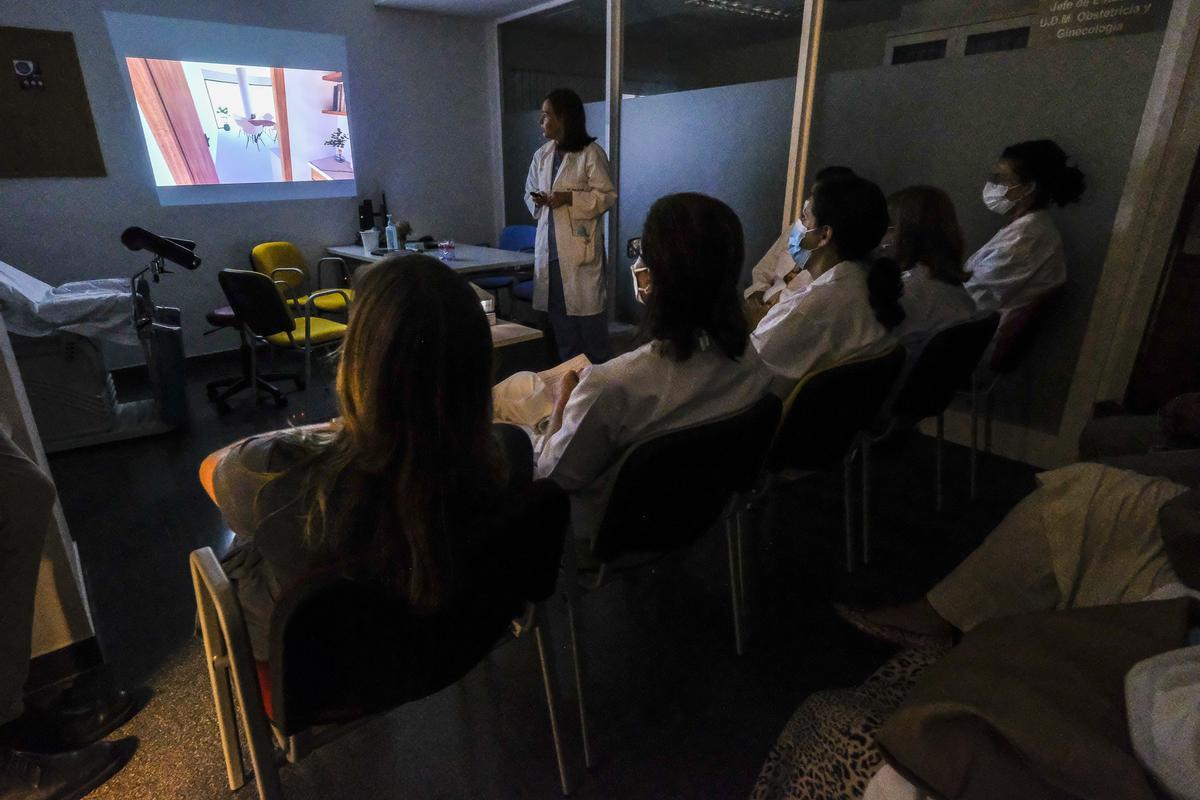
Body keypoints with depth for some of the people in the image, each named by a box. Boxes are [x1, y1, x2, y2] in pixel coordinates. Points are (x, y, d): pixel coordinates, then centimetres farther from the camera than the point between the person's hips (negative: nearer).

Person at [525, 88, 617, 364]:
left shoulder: (591, 153, -5)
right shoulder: (541, 156, 12)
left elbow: (607, 195, -7)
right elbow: (529, 192, 20)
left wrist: (570, 198, -17)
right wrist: (537, 201, -3)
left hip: (581, 245, -6)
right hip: (549, 245, 6)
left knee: (588, 309, -2)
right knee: (558, 311, 10)